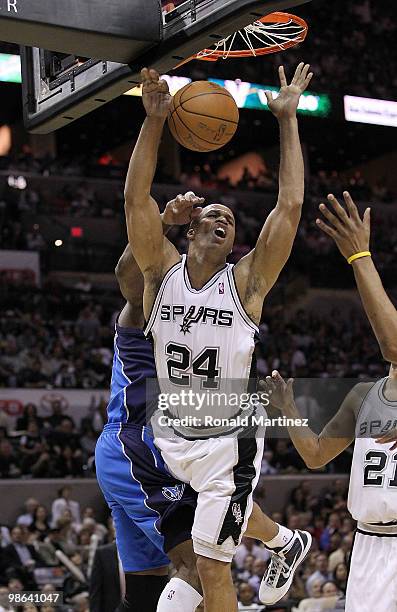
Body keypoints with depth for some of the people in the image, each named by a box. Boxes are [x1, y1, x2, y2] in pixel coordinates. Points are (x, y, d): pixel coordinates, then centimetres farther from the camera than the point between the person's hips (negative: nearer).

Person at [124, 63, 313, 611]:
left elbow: (289, 206, -16)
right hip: (174, 437, 4)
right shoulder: (162, 270, -5)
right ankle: (287, 544, 57)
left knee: (211, 563, -6)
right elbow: (136, 199, -15)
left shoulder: (246, 282, -10)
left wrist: (288, 120, -15)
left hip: (230, 440, -4)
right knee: (224, 512, 28)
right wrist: (154, 120, -22)